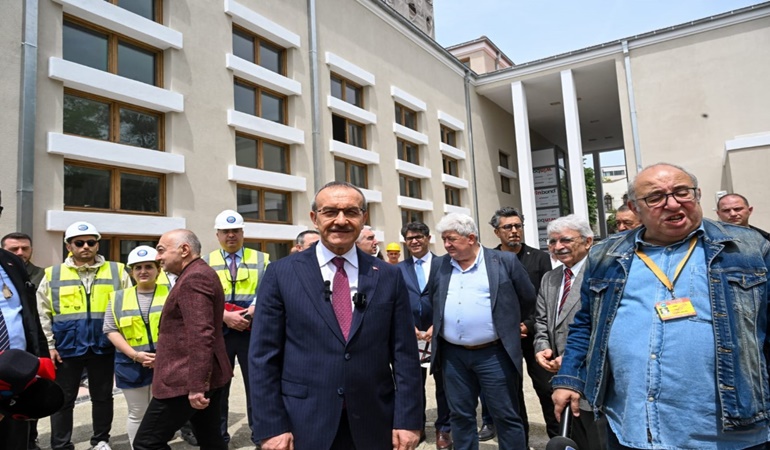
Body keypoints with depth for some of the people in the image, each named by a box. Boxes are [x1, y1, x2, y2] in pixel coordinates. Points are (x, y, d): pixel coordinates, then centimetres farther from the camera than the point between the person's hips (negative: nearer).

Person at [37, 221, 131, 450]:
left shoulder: (117, 272, 1)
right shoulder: (52, 275, 2)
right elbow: (42, 314, 3)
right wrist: (49, 345, -2)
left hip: (103, 348, 0)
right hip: (66, 348, 0)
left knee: (102, 397, 13)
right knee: (63, 400, 10)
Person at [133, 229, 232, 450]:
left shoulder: (193, 279, -18)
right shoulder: (202, 273, 16)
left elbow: (201, 335, -27)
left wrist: (195, 386, -27)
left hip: (186, 380, -10)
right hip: (207, 377, 10)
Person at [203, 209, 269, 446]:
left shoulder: (261, 259, 6)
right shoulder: (206, 262, 6)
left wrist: (255, 309, -20)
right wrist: (225, 316, -16)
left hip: (254, 332, 0)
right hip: (218, 333, 1)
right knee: (217, 386, 11)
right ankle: (218, 436, 26)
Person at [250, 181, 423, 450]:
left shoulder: (389, 276, 1)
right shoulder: (281, 274, -4)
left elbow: (404, 354, 1)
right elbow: (264, 356, -4)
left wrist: (407, 420, -3)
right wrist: (272, 426, -7)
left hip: (374, 423, 2)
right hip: (304, 425, -1)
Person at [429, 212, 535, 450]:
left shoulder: (505, 261, -5)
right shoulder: (439, 265, 6)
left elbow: (528, 299, 5)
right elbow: (433, 302, 19)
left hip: (494, 354, -3)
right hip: (453, 355, 4)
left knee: (506, 417, 7)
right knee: (460, 416, 13)